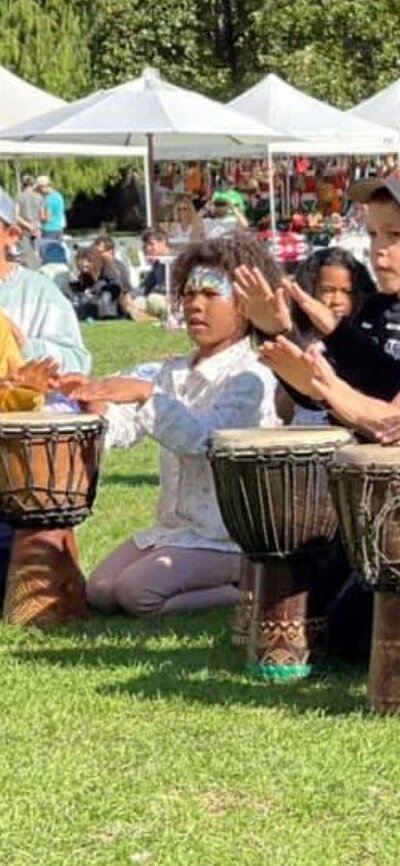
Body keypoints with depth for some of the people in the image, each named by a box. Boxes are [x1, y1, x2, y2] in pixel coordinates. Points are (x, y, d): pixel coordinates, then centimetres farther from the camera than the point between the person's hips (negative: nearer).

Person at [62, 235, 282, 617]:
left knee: (137, 591, -24)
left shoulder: (250, 378, -12)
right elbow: (124, 428, 5)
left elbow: (201, 438, -25)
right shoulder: (175, 371, 12)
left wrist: (146, 394, -33)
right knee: (100, 591, -5)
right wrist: (93, 400, -15)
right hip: (174, 527, 8)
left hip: (229, 538, -8)